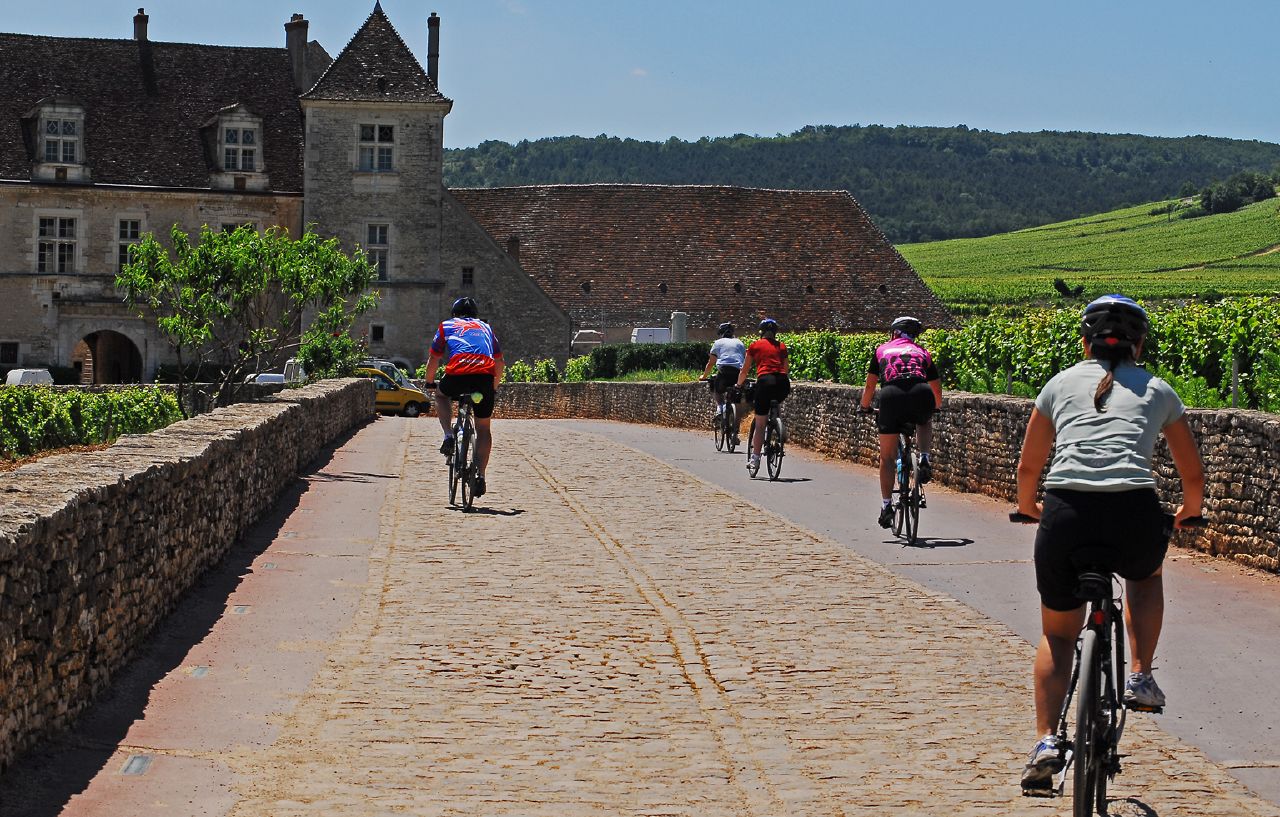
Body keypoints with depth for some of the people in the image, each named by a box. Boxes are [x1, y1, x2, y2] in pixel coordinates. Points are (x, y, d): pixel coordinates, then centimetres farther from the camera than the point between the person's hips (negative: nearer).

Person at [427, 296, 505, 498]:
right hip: (485, 376, 2)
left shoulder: (446, 326, 25)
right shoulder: (485, 327, 31)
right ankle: (480, 475, 7)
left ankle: (448, 436, 15)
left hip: (457, 374, -2)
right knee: (483, 428, 16)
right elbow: (499, 362, 31)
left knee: (440, 394, 34)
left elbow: (433, 359, 24)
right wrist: (494, 387, 43)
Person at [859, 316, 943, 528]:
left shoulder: (882, 350, 27)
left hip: (891, 395, -1)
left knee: (887, 457, 12)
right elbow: (937, 389, 36)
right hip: (921, 394, 1)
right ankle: (925, 459, 11)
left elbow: (869, 386, 28)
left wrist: (864, 407, 45)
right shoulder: (922, 352, 30)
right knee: (925, 423, 37)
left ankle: (886, 505, 8)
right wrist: (936, 408, 55)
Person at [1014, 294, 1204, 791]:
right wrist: (1187, 513, 49)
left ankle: (1045, 741, 6)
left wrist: (1027, 508, 49)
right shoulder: (1157, 390, 20)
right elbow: (1193, 476, 28)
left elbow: (1028, 467, 29)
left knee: (1058, 634, 21)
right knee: (1145, 574, 37)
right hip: (1134, 516, 0)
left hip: (1065, 515, 0)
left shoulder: (1062, 383, 20)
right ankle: (1141, 678, 25)